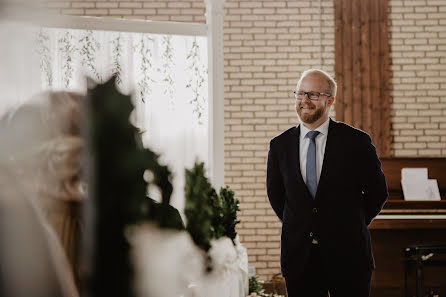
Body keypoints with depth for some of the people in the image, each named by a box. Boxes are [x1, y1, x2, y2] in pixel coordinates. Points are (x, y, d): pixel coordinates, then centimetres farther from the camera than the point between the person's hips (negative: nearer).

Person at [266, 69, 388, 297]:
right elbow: (275, 193, 16)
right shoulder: (280, 145, 4)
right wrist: (296, 227, 10)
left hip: (347, 255, -2)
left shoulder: (356, 141, -4)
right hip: (299, 256, 2)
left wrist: (352, 226, 6)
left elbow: (377, 191, 4)